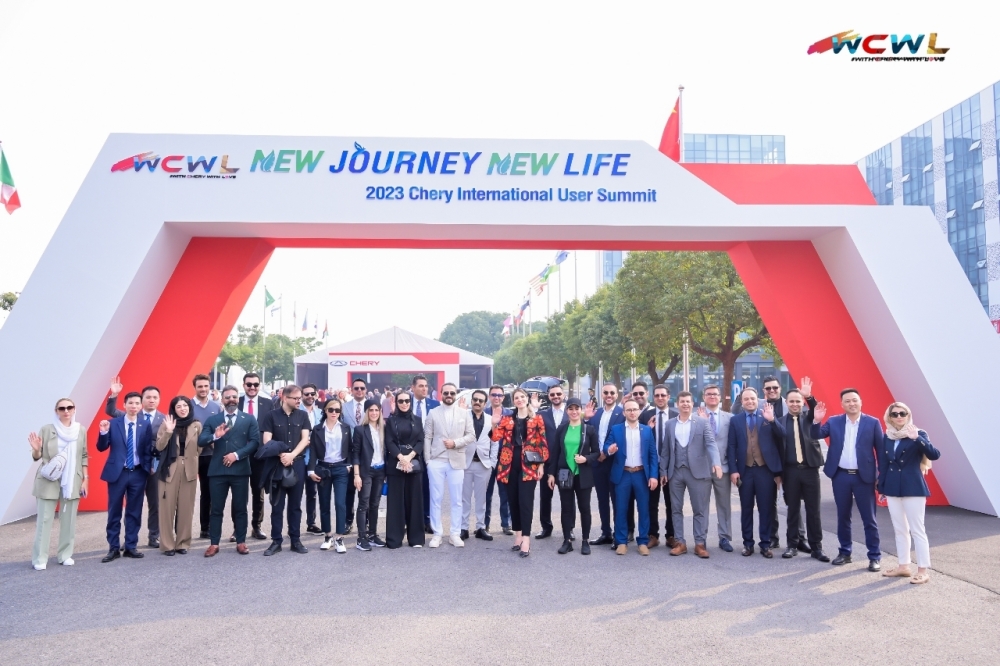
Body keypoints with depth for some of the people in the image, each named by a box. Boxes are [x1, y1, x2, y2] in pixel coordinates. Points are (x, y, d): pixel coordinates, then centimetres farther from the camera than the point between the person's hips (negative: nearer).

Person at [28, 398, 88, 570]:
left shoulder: (81, 430, 5)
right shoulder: (46, 429, -3)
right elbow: (37, 457, 0)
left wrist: (85, 479, 6)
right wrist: (36, 450, -22)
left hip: (72, 481, 3)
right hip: (49, 481, -2)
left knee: (69, 519, 6)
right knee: (44, 519, -1)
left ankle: (65, 555, 16)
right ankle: (39, 558, 7)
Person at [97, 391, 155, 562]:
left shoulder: (146, 425, 1)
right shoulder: (113, 423, -2)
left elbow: (148, 450, 3)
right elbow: (102, 448, -3)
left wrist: (147, 470, -4)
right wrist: (103, 433, -20)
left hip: (138, 473, 1)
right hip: (117, 472, -1)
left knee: (134, 512, 8)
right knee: (114, 512, 6)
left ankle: (131, 547, 18)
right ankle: (114, 548, 15)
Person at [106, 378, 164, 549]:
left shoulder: (164, 419, -2)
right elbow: (110, 411, -9)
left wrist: (157, 464, -9)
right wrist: (114, 395, -24)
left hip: (154, 467, 0)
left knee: (155, 504, 7)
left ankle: (154, 537, 17)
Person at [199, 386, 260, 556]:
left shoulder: (249, 419, 7)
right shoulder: (212, 419, 9)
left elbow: (255, 441, -2)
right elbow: (201, 441, -1)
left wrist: (237, 454, -13)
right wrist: (215, 436, -22)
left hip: (240, 470, -1)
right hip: (217, 470, 1)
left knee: (240, 508, 6)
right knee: (216, 509, 5)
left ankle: (241, 542, 14)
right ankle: (214, 543, 12)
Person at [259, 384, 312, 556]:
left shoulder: (302, 415, 5)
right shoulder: (271, 415, -1)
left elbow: (305, 439, 0)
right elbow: (266, 440, -5)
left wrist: (291, 455, -13)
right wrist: (281, 455, -16)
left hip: (298, 464, 2)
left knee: (295, 505, 7)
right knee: (277, 505, 3)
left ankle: (295, 540, 14)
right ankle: (276, 541, 11)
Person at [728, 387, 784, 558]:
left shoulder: (768, 415, 4)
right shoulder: (735, 420, 6)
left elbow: (781, 437, -8)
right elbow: (732, 446, 3)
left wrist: (772, 420, -24)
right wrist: (733, 470, -5)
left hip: (765, 469, -1)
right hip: (745, 470, 1)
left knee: (766, 508, 4)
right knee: (746, 509, 8)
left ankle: (766, 544, 13)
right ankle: (748, 543, 17)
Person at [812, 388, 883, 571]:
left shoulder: (873, 423, -2)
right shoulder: (834, 422, 4)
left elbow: (881, 449, -2)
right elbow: (816, 435, -2)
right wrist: (816, 420, -22)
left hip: (864, 476, -2)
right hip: (841, 476, 2)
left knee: (869, 518, 3)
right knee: (843, 517, 12)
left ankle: (875, 557, 12)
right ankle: (845, 552, 23)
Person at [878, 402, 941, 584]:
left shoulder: (918, 434, -5)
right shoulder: (886, 437, 7)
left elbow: (935, 455, -20)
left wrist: (917, 438, -33)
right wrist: (881, 488, 9)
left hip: (913, 488, -5)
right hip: (892, 488, 5)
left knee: (917, 529, -3)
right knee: (899, 529, 11)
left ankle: (923, 570, 3)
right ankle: (904, 566, 20)